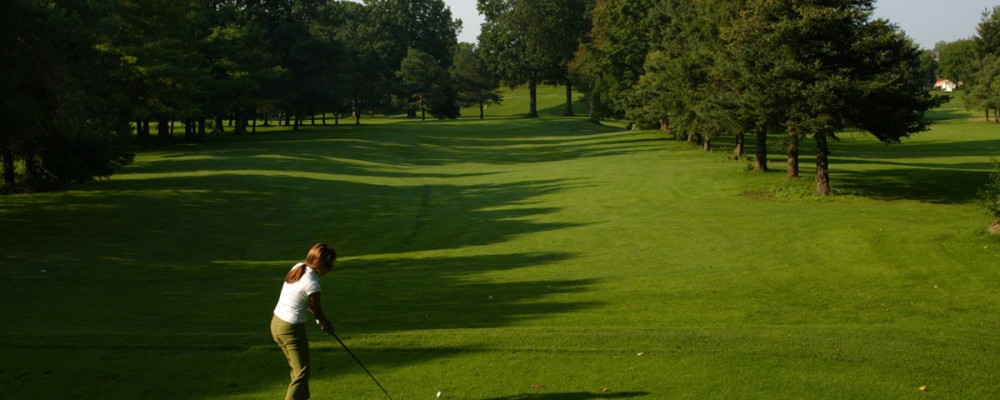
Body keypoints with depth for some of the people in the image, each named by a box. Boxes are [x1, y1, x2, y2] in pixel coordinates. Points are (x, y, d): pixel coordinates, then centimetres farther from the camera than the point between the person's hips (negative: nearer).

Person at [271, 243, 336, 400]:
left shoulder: (298, 267, 1)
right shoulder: (312, 284, -24)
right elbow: (318, 311, -9)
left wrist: (321, 320, 7)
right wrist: (327, 325, 10)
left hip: (276, 323, 9)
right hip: (291, 329, -9)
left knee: (298, 369, 21)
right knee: (301, 373, 0)